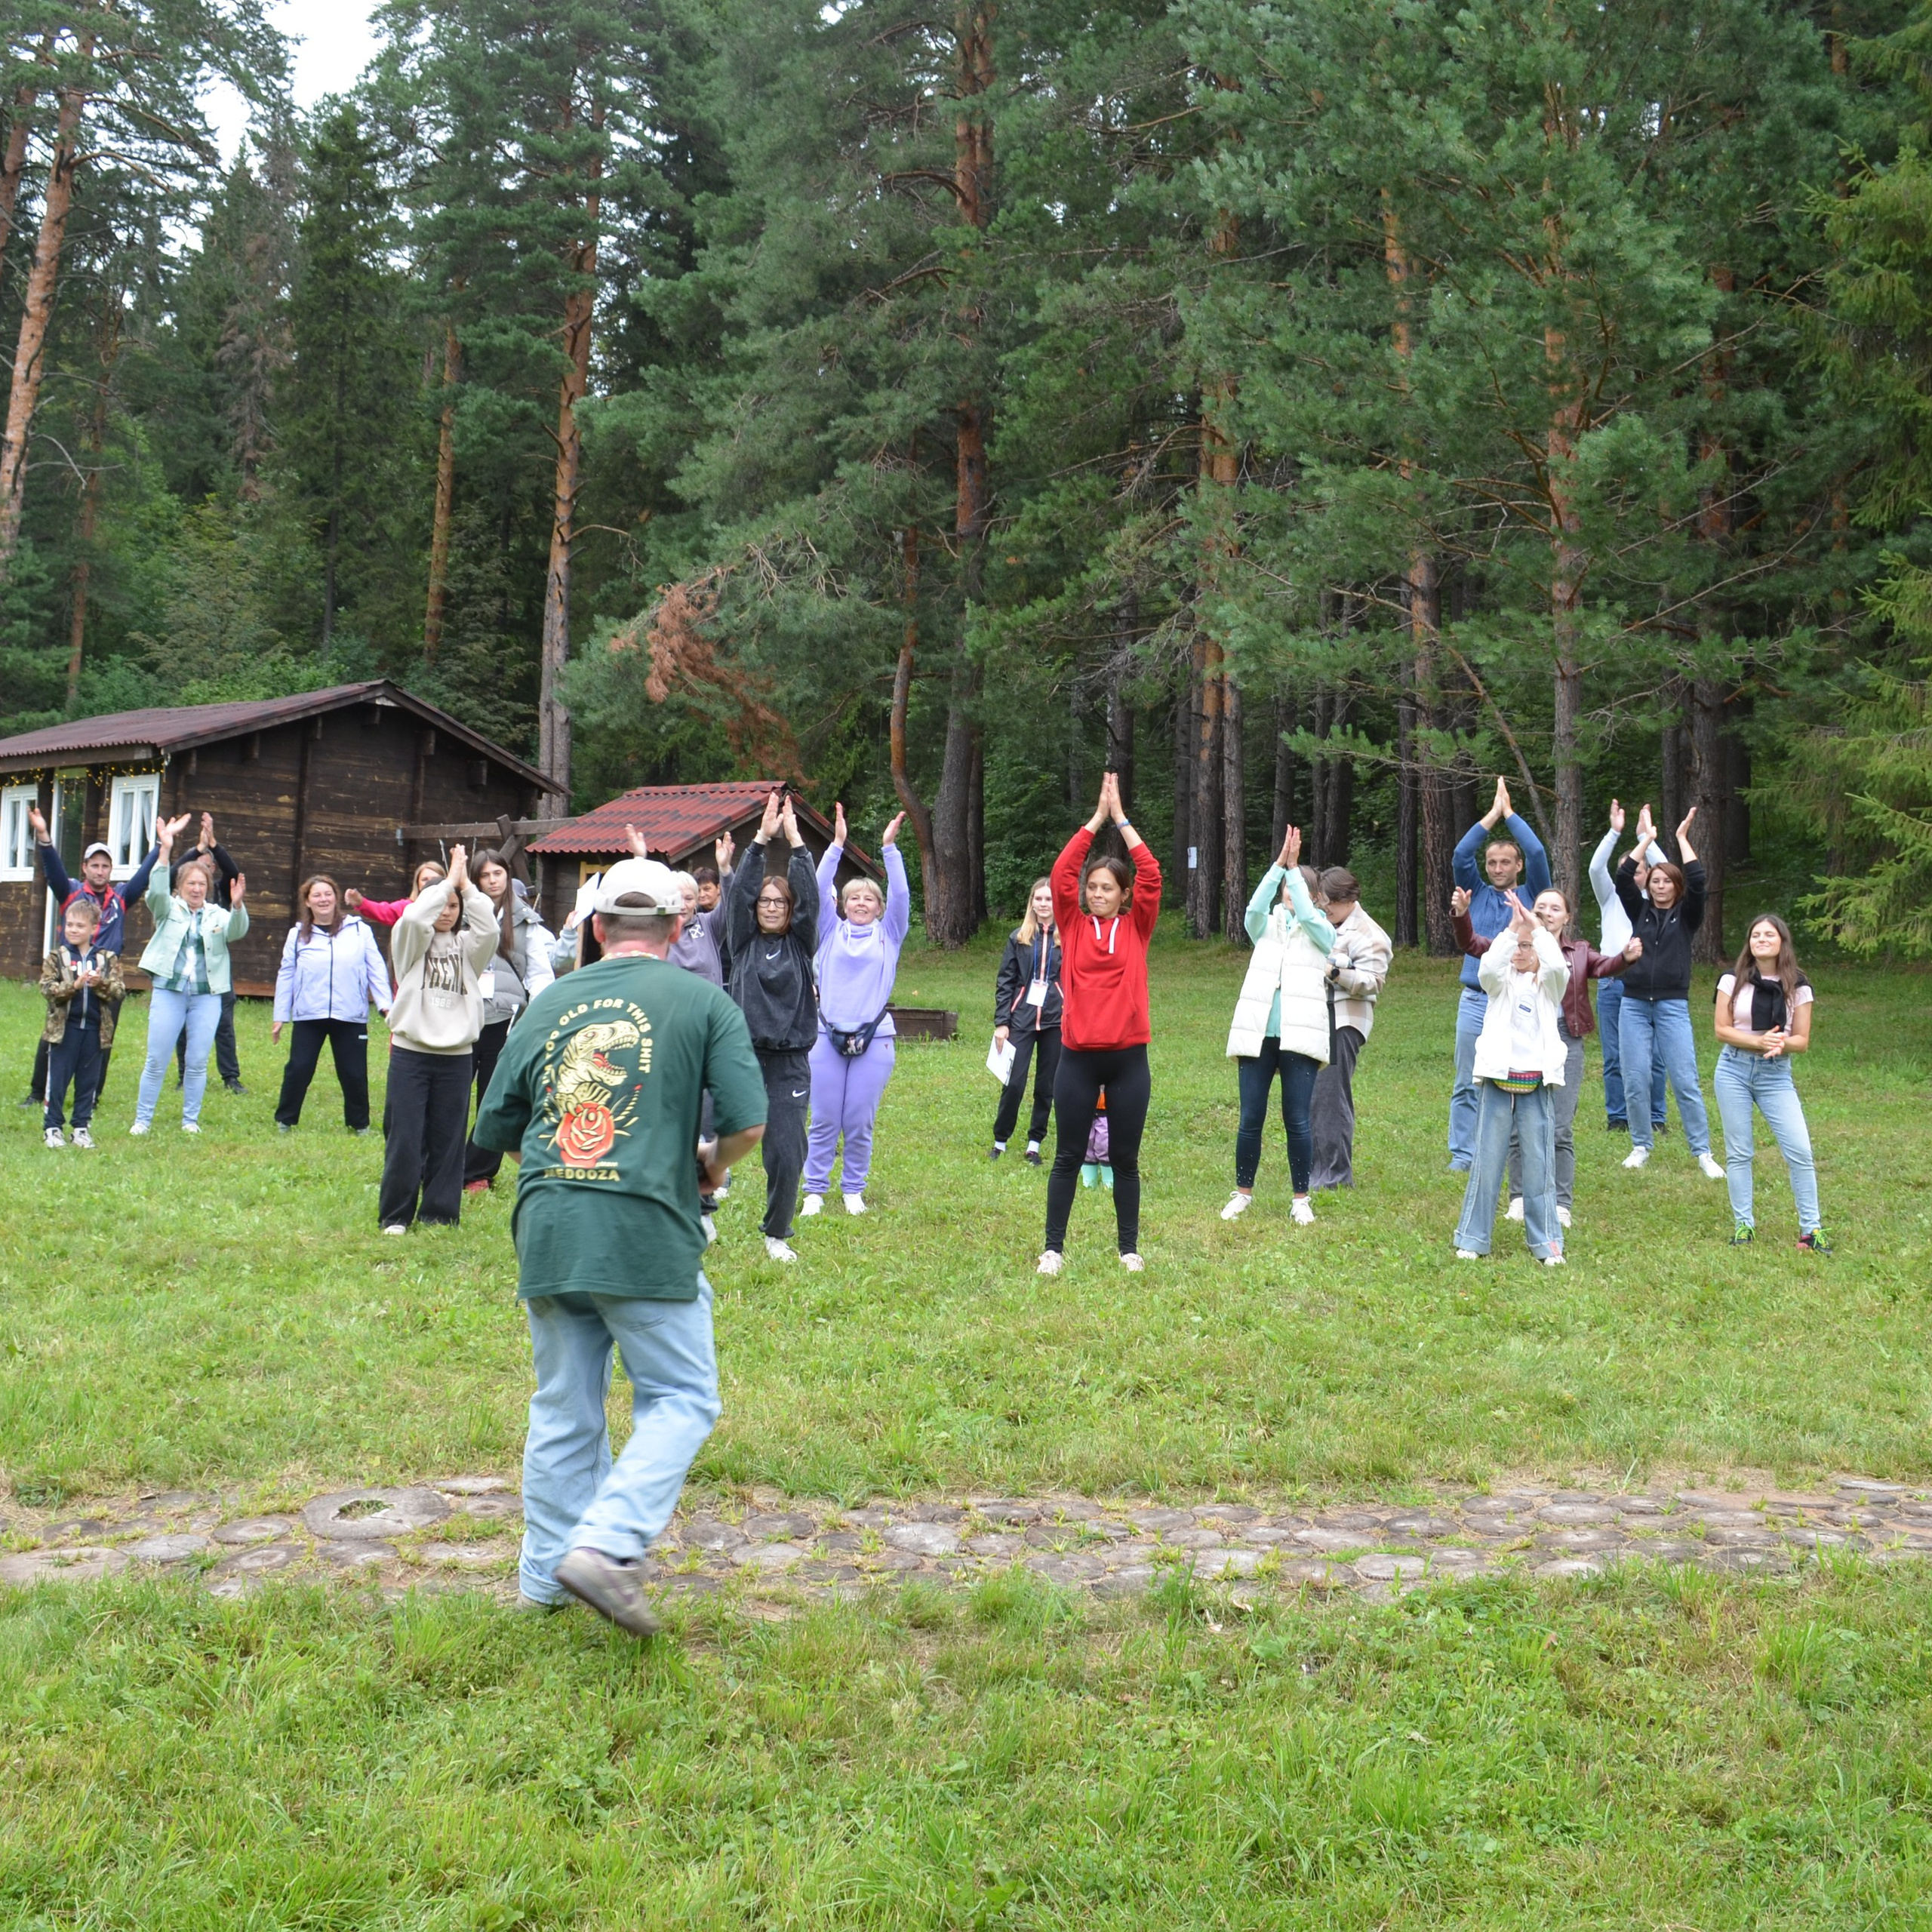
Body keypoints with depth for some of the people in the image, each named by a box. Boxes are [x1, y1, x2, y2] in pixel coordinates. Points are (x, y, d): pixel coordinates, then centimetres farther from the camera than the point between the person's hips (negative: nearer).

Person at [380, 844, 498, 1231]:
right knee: (404, 1138, -2)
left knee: (447, 1140, 5)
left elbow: (489, 929, -13)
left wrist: (465, 884, -13)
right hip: (410, 1053, -2)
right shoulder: (410, 942, 4)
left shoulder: (467, 946, 9)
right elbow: (414, 916, -18)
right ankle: (396, 1214, 8)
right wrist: (448, 880, -12)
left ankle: (439, 1213, 14)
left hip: (456, 1057, 2)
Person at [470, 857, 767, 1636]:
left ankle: (546, 1573, 24)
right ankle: (606, 1544, -8)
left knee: (562, 1410, 16)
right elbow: (748, 1121, -7)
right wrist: (713, 1163, 13)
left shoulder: (547, 1003, 13)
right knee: (681, 1399, 7)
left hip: (546, 1232, 5)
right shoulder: (703, 1001, 1)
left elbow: (497, 1129, 16)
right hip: (647, 1232, -5)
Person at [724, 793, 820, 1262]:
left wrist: (795, 840, -6)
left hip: (789, 1064, 0)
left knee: (787, 1154, -2)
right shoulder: (745, 941, 8)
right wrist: (762, 839, -9)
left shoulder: (800, 943, 9)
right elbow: (739, 892, -3)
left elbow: (810, 897, -3)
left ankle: (777, 1234, 16)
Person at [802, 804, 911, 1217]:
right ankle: (815, 1190, 12)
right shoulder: (831, 931, 10)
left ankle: (854, 1190, 18)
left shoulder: (888, 934, 10)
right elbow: (819, 890, -2)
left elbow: (901, 895, -3)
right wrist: (837, 845, -10)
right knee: (824, 1121, 2)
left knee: (860, 1123, 4)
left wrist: (889, 848, -11)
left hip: (875, 1038, 0)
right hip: (827, 1035, 0)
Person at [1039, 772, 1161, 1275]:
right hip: (1078, 1057, 0)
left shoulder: (1136, 927, 5)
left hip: (1129, 1058, 0)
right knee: (1068, 1157, 6)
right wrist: (1097, 818, -5)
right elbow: (1061, 873, -6)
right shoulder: (1073, 926, 5)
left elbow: (1151, 874, -5)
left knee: (1125, 1159, 9)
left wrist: (1121, 818, -4)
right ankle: (1053, 1247, 13)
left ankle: (1129, 1247, 19)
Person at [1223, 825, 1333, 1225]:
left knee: (1297, 1121, -3)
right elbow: (1256, 908, -7)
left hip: (1299, 1038, -2)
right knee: (1250, 1120, 3)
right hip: (1257, 1036, 2)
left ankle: (1301, 1198, 10)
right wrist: (1279, 864, -16)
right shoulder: (1267, 927, 14)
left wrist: (1294, 867, -12)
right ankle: (1242, 1193, 17)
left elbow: (1306, 914, -11)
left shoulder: (1322, 933, 10)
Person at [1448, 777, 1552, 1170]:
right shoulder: (1478, 894, 12)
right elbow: (1461, 855, -1)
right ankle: (1463, 1155, 7)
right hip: (1476, 1001, 2)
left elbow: (1537, 853, -6)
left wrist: (1509, 813, 2)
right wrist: (1492, 814, 0)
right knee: (1467, 1085, 2)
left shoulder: (1532, 896, 7)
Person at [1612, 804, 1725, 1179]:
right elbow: (1623, 878, -2)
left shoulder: (1686, 916, 6)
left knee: (1685, 1081, -6)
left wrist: (1682, 838, -2)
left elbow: (1697, 882, -9)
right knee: (1635, 1081, 0)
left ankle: (1703, 1152, -1)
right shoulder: (1640, 911, 11)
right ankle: (1641, 1146, 14)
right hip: (1634, 1005, 2)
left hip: (1673, 1006, -2)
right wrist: (1646, 838, 0)